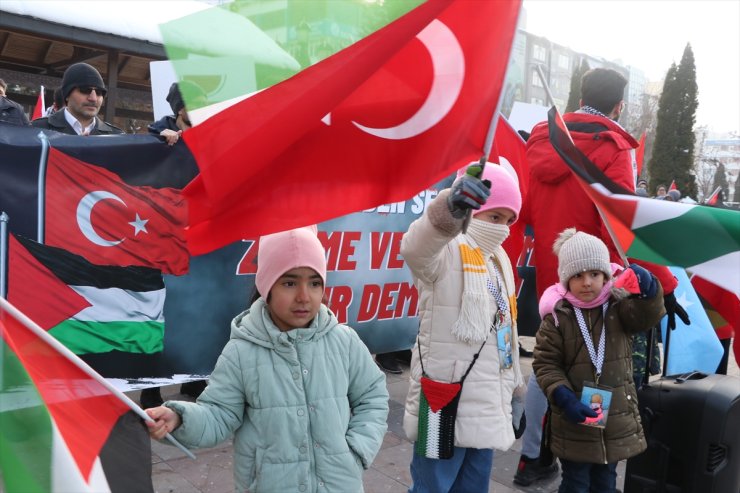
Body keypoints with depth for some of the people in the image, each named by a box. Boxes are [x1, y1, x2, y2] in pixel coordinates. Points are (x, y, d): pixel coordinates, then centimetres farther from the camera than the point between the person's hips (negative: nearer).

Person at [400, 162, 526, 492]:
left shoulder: (500, 262, 15)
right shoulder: (447, 252, -12)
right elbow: (416, 247, -39)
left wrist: (515, 392, 23)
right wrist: (451, 208, -58)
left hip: (488, 405, 8)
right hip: (447, 404, -8)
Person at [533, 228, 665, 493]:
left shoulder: (620, 305, -1)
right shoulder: (557, 315, -10)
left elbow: (647, 315, -21)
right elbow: (545, 363, -9)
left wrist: (647, 287, -39)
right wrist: (563, 398, -22)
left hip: (617, 418, 3)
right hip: (574, 420, -3)